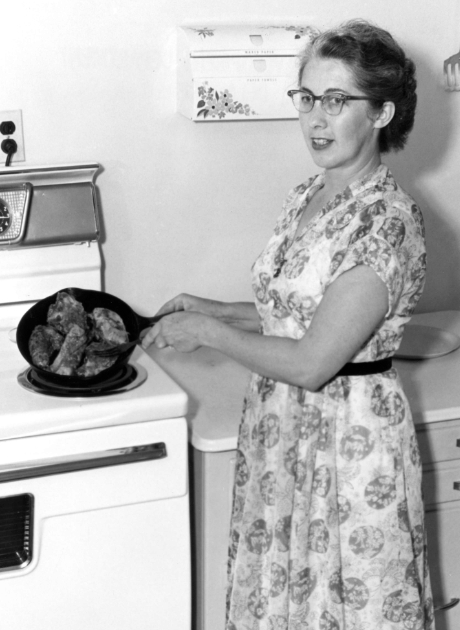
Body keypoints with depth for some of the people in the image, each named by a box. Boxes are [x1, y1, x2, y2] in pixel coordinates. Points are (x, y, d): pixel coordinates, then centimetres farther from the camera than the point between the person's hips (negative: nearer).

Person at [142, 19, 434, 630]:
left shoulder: (388, 220, -22)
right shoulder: (308, 195, 4)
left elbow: (312, 362, -24)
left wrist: (207, 331, -13)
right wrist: (215, 308, 7)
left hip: (348, 435, -8)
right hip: (283, 425, 8)